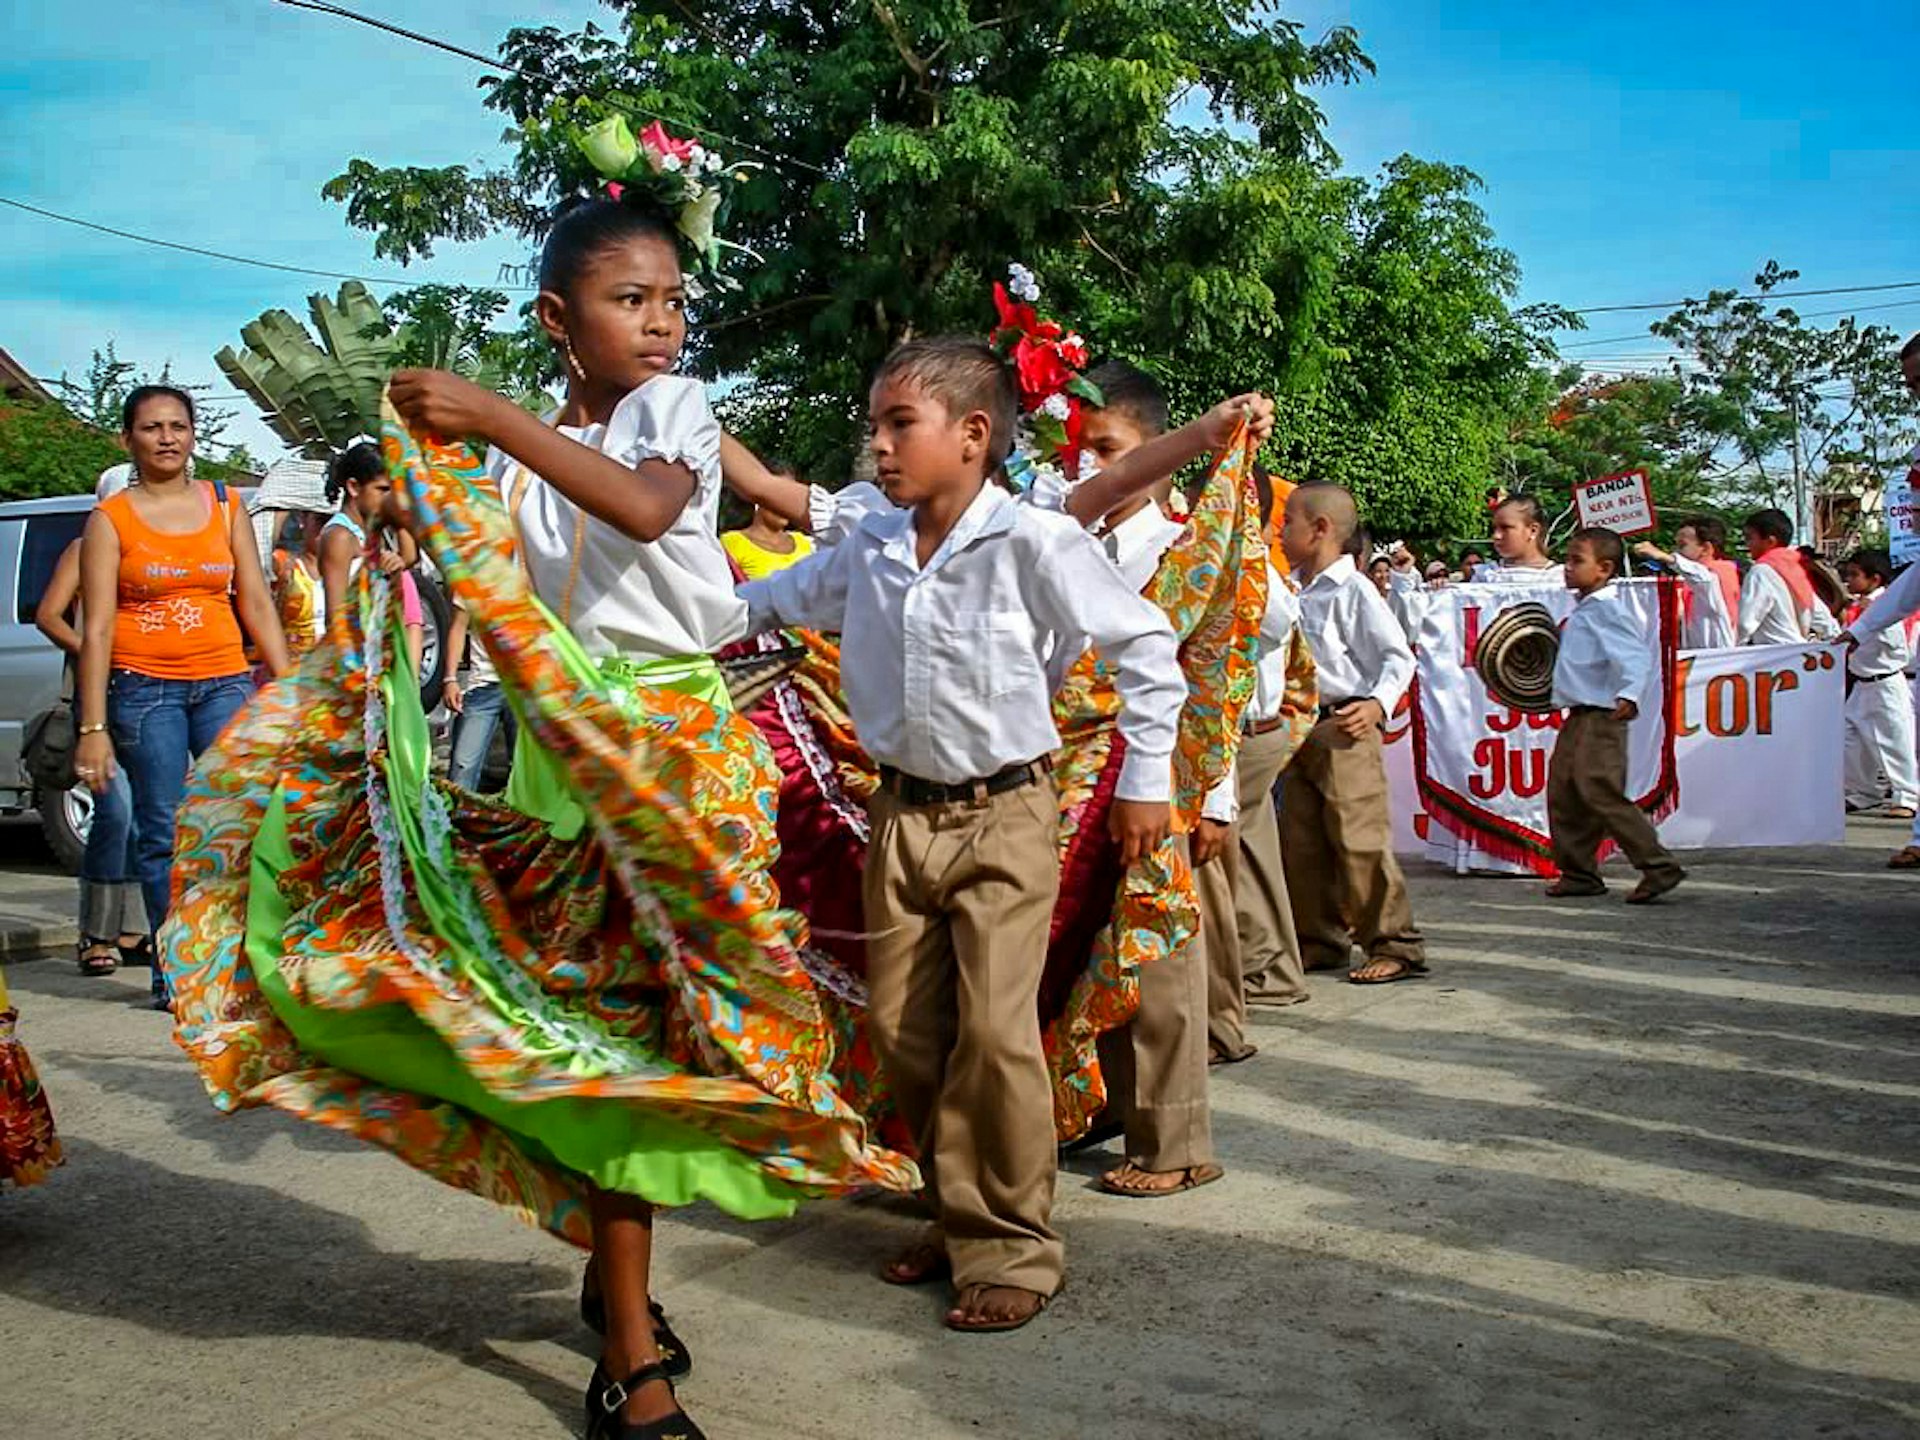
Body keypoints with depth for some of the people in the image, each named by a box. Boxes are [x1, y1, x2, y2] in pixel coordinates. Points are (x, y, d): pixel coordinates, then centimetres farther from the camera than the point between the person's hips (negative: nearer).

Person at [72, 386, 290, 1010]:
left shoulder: (225, 507, 12)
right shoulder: (110, 519, 3)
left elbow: (258, 605, 13)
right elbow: (96, 628, -1)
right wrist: (93, 729, -7)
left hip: (224, 682, 2)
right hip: (143, 688, -2)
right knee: (162, 835, -2)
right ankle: (175, 973, 7)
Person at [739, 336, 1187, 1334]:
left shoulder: (1034, 543, -13)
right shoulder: (868, 552, 4)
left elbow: (1146, 647, -6)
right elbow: (774, 600, 22)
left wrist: (1145, 781, -4)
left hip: (1003, 816, -6)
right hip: (901, 814, 6)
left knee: (994, 1033, -11)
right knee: (902, 1030, 8)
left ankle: (1010, 1249, 6)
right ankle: (957, 1217, 26)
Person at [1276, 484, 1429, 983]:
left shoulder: (1353, 590, -10)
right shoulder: (1294, 592, 12)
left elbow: (1397, 656, -10)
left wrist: (1378, 703, -21)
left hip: (1345, 728, -8)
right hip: (1301, 729, 8)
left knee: (1359, 840, -9)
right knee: (1299, 843, 10)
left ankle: (1396, 947, -1)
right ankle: (1320, 941, 21)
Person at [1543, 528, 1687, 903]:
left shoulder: (1606, 610, -13)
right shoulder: (1582, 611, 16)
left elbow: (1637, 655, -25)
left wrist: (1630, 694, -40)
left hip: (1601, 717, -10)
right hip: (1578, 716, 10)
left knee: (1601, 794, -13)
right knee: (1563, 794, 12)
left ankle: (1659, 867, -8)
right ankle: (1578, 872, 21)